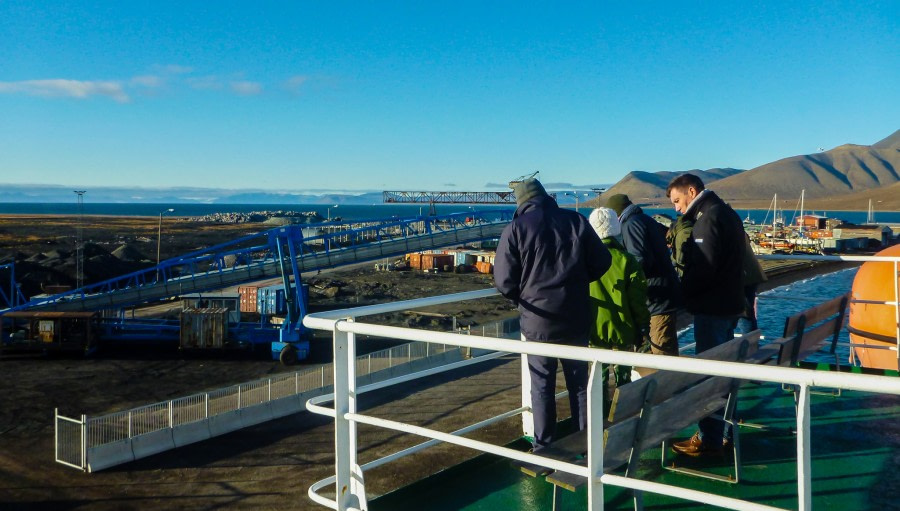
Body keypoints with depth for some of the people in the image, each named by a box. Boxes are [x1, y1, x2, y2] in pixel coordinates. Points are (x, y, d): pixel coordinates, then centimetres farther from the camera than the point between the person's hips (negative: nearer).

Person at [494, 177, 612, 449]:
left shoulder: (516, 228, -9)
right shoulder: (576, 221, -1)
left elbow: (503, 281, -10)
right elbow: (601, 262, 2)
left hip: (538, 320, -2)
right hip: (576, 319, 3)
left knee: (542, 386, 9)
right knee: (579, 383, 15)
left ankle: (544, 447, 16)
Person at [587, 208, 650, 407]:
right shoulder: (626, 260, -10)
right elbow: (639, 301, -7)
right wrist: (642, 330, 6)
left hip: (594, 331, 0)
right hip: (622, 331, 0)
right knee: (623, 377, 13)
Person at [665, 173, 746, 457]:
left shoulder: (709, 218, -17)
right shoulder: (726, 213, 14)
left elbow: (704, 268, -24)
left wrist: (681, 290, -10)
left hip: (711, 307, -10)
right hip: (728, 303, 10)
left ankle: (709, 439, 4)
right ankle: (722, 428, 30)